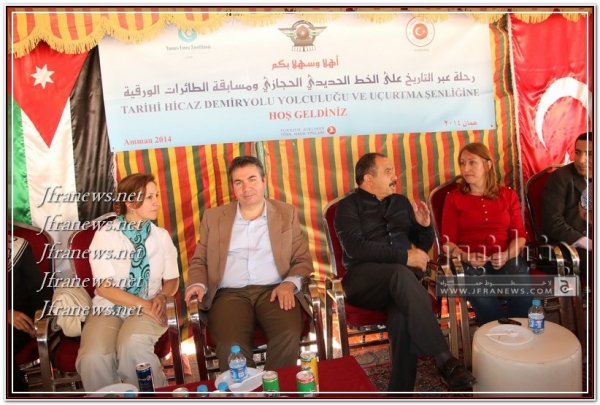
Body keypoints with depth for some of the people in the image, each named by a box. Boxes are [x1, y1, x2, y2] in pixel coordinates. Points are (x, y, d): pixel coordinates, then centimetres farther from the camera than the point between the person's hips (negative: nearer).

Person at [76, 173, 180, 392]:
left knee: (132, 345, -32)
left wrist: (161, 297, -11)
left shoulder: (161, 236, 6)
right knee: (93, 357, -30)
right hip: (108, 307, 0)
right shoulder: (104, 235, -4)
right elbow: (104, 287, -9)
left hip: (148, 309, 1)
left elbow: (172, 280, 11)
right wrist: (143, 304, -16)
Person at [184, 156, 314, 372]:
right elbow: (199, 260, 16)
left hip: (274, 290, 0)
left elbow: (303, 260, 9)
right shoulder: (213, 217, 14)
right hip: (230, 293, 0)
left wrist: (289, 283, -11)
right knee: (230, 344, -28)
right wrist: (197, 284, -6)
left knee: (289, 336, -28)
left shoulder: (287, 213, 11)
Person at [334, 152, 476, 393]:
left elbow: (424, 245, 26)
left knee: (403, 317, -32)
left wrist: (425, 226, 3)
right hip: (363, 278, -3)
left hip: (401, 276, 4)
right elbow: (355, 248, -12)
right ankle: (445, 360, -36)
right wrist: (404, 257, -15)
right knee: (401, 273, -37)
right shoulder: (349, 206, 6)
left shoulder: (400, 202, 23)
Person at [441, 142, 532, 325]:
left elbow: (519, 235, 8)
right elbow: (448, 242, 2)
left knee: (521, 284, -31)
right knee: (480, 293, -34)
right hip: (471, 262, -2)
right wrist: (466, 257, -18)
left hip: (506, 259, 2)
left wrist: (506, 255, -12)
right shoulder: (453, 198, 10)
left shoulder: (508, 195, 16)